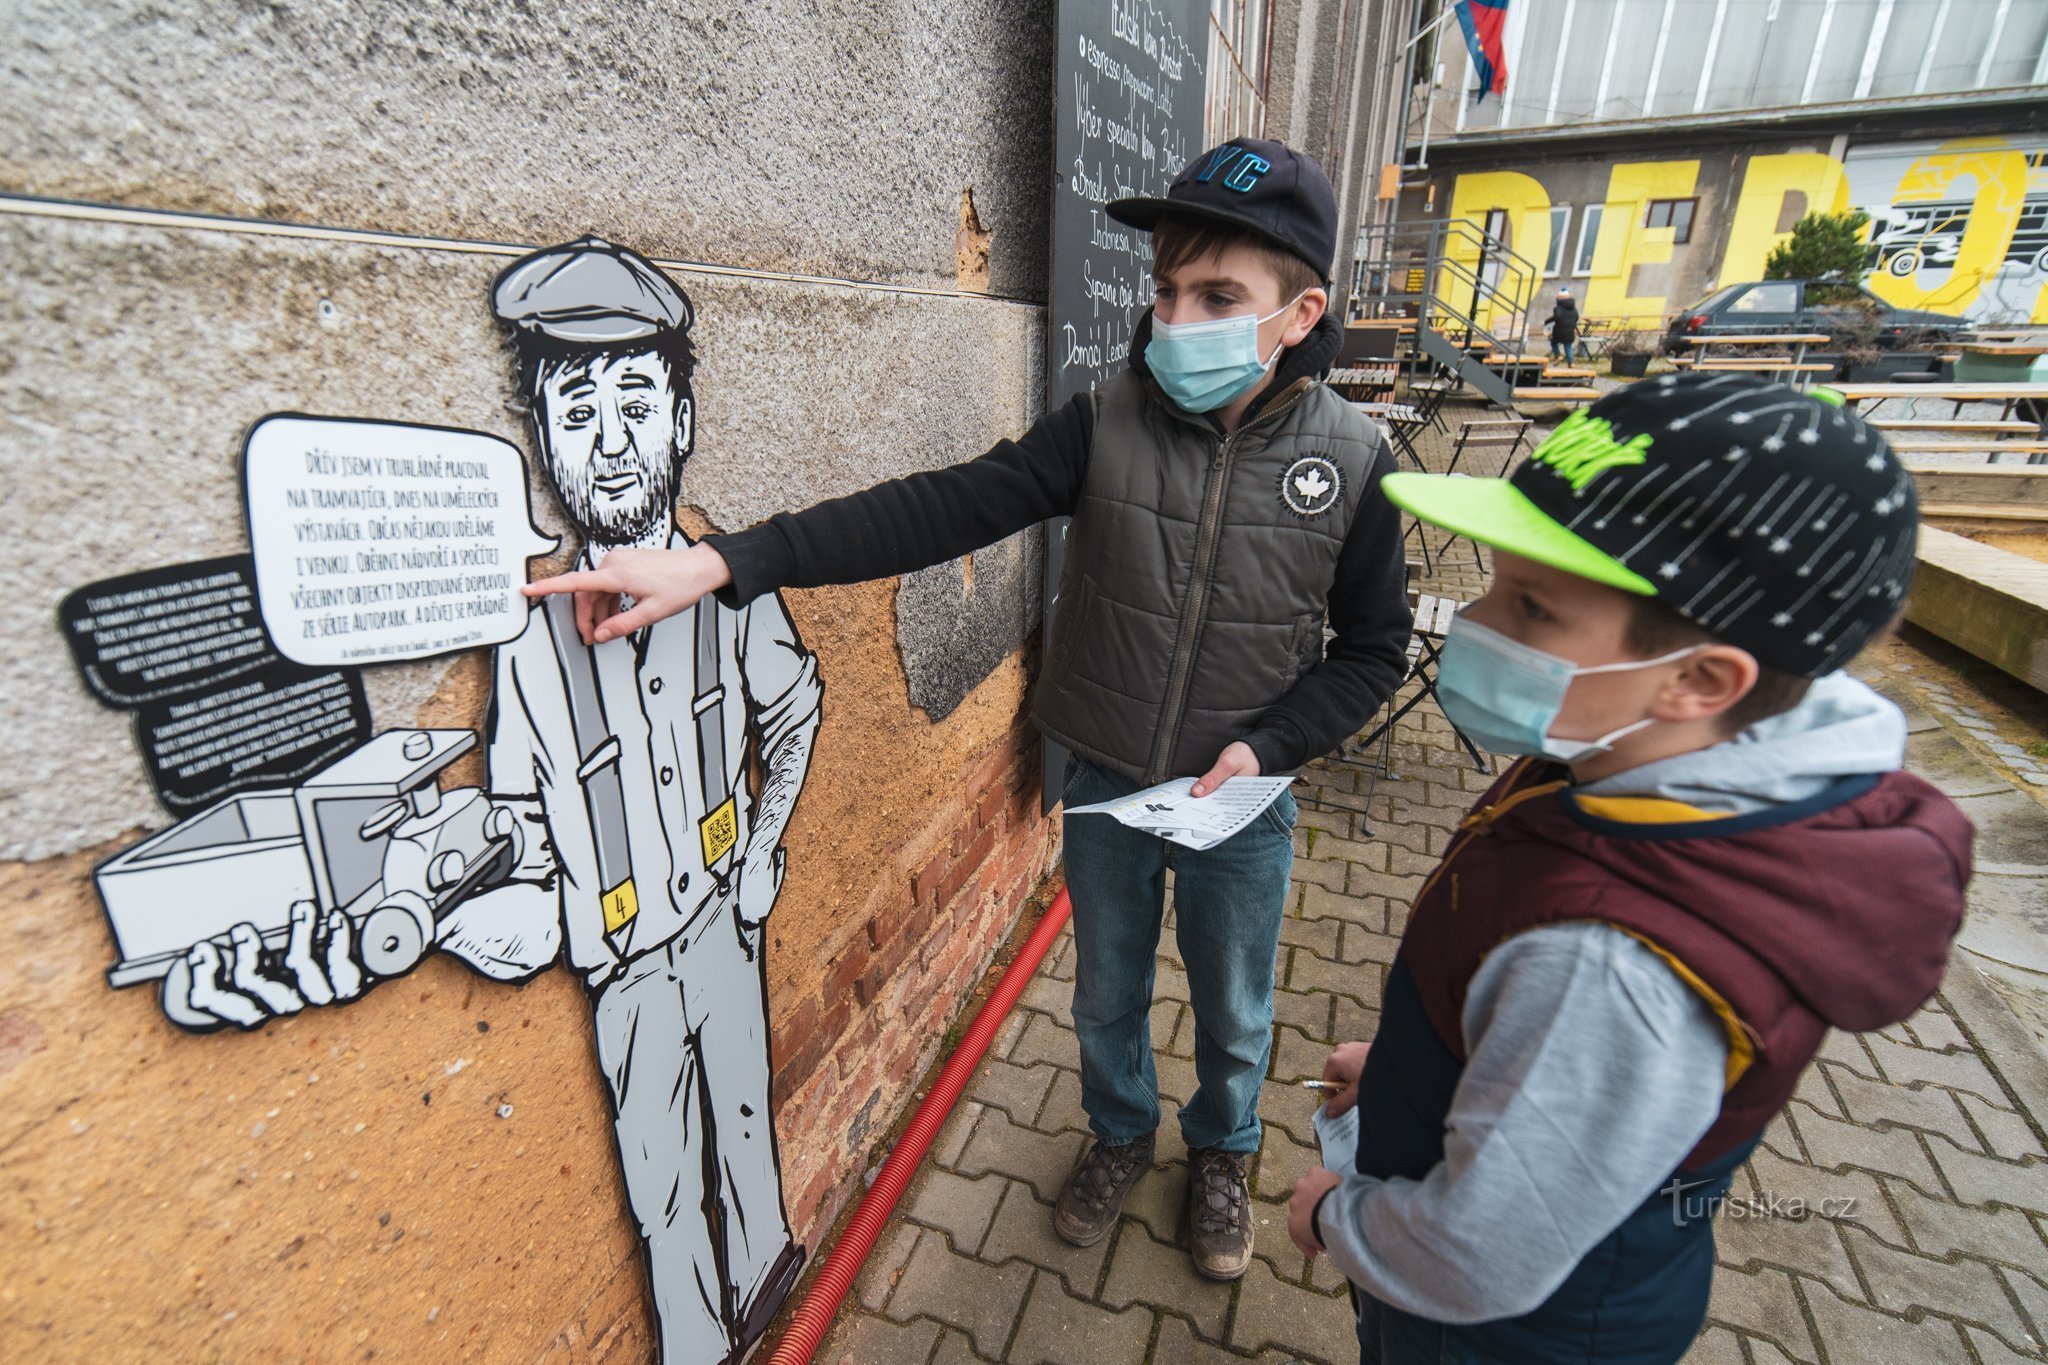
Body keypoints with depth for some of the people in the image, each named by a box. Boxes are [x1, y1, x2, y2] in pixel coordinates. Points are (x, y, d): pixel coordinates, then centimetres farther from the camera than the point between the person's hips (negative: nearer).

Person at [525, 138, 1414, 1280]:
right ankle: (1122, 1133, 56)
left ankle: (1223, 1152, 55)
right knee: (1108, 994, 23)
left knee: (1234, 1014, 22)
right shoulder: (1105, 425, -13)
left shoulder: (1351, 461, -13)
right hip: (1106, 790, 1)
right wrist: (720, 562, -32)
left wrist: (1266, 745, -18)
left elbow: (1373, 650, -3)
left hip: (1241, 802, 0)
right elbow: (943, 509, -23)